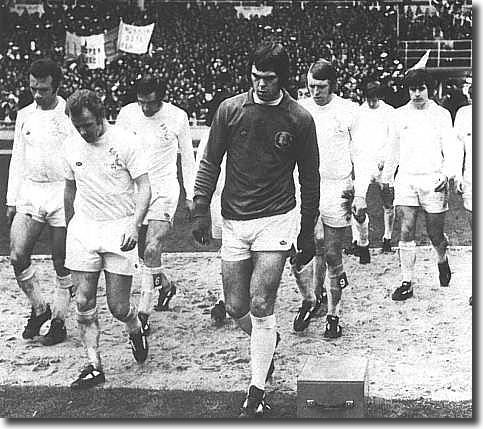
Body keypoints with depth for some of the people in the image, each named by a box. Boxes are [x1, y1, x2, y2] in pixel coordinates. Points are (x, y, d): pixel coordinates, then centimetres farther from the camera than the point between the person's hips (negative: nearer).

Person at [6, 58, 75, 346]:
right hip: (30, 193, 4)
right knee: (17, 256, -7)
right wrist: (11, 200, 11)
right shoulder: (25, 116, 9)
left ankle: (59, 321, 19)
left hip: (63, 195, -4)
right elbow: (17, 160, 14)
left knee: (63, 263, 3)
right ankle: (39, 308, 15)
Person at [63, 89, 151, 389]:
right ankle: (94, 367, 9)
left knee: (118, 306, -1)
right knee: (84, 303, -1)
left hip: (119, 229, -4)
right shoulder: (72, 146, 6)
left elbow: (144, 188, -10)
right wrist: (69, 227, 23)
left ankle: (136, 330, 33)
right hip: (84, 229, 4)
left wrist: (135, 225, -23)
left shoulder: (125, 142, -9)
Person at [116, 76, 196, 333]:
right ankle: (165, 285, 40)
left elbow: (187, 157, 6)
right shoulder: (127, 114, -1)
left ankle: (144, 312, -9)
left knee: (152, 249, -17)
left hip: (165, 189, -3)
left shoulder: (177, 117, -5)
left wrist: (190, 195, 6)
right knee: (143, 252, 11)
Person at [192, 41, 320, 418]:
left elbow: (309, 179, 6)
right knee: (236, 308, 7)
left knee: (261, 307, -9)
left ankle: (257, 392, 3)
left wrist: (308, 232, 7)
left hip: (276, 220, -3)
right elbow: (210, 163, 8)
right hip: (234, 221, 3)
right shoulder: (230, 110, 1)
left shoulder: (300, 119, -2)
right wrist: (201, 210, -1)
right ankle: (268, 343, 40)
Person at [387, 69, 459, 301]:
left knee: (435, 233, 7)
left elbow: (450, 149, -2)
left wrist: (447, 174, -17)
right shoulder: (399, 115, 8)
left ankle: (442, 260, 39)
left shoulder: (441, 114, 2)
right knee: (406, 232, -7)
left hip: (433, 180, -1)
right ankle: (407, 282, -1)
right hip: (406, 179, 2)